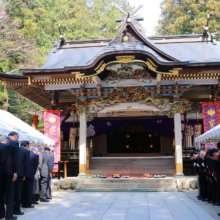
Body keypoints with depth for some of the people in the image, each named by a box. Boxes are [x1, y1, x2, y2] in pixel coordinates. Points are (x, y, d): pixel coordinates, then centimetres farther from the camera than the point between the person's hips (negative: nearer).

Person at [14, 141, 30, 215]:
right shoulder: (26, 151, -1)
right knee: (18, 191, 2)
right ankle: (17, 209, 5)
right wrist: (24, 175, 0)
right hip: (19, 173, -5)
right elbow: (26, 164, -6)